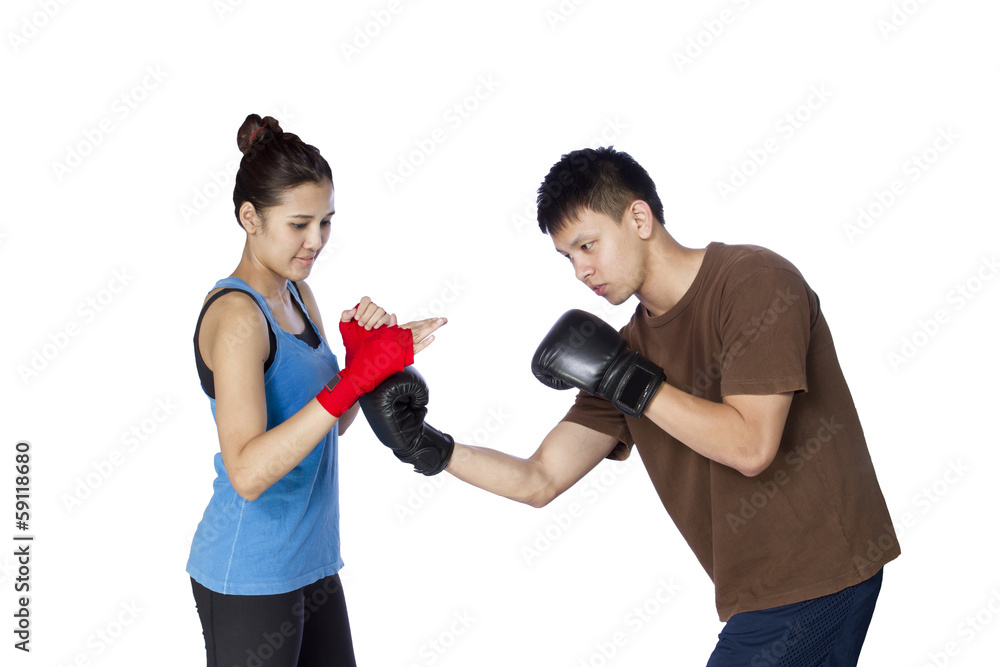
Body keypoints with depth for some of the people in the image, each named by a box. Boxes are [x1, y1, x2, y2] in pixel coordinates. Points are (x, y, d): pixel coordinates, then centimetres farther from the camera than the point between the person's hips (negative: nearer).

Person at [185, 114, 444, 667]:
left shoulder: (297, 297, 9)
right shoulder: (236, 314, -19)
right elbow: (247, 472, -29)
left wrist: (363, 353, -4)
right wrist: (355, 380, -32)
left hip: (310, 560, 9)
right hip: (249, 575, -9)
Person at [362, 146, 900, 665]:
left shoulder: (755, 281, -14)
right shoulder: (628, 348, 7)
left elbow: (751, 446, -23)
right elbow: (539, 481, 5)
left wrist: (629, 381, -19)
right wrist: (427, 446, -6)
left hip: (815, 577, -7)